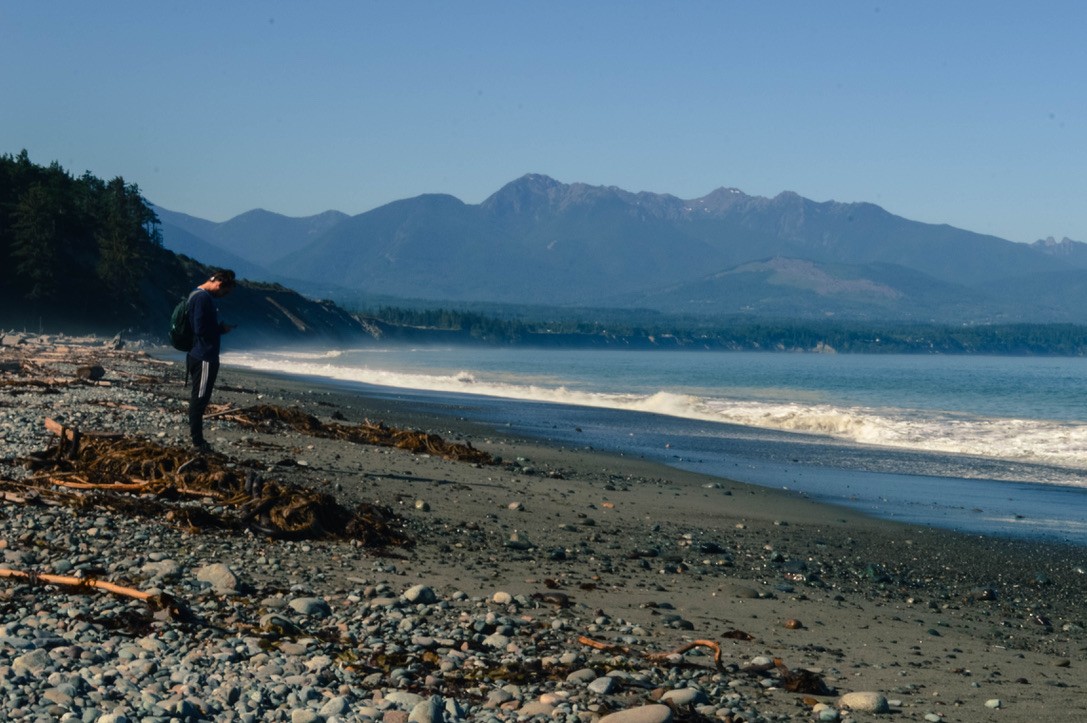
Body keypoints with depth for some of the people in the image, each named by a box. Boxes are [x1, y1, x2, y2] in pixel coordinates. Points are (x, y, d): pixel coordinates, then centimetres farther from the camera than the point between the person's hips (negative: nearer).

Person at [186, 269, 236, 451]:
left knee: (198, 398, 16)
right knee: (200, 398, -5)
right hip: (204, 358, -10)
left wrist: (219, 327, 9)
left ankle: (195, 434, 23)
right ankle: (197, 441, 0)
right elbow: (200, 329, -23)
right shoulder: (203, 298, -19)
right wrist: (222, 329, -10)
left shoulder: (198, 294, 14)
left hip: (200, 356, 10)